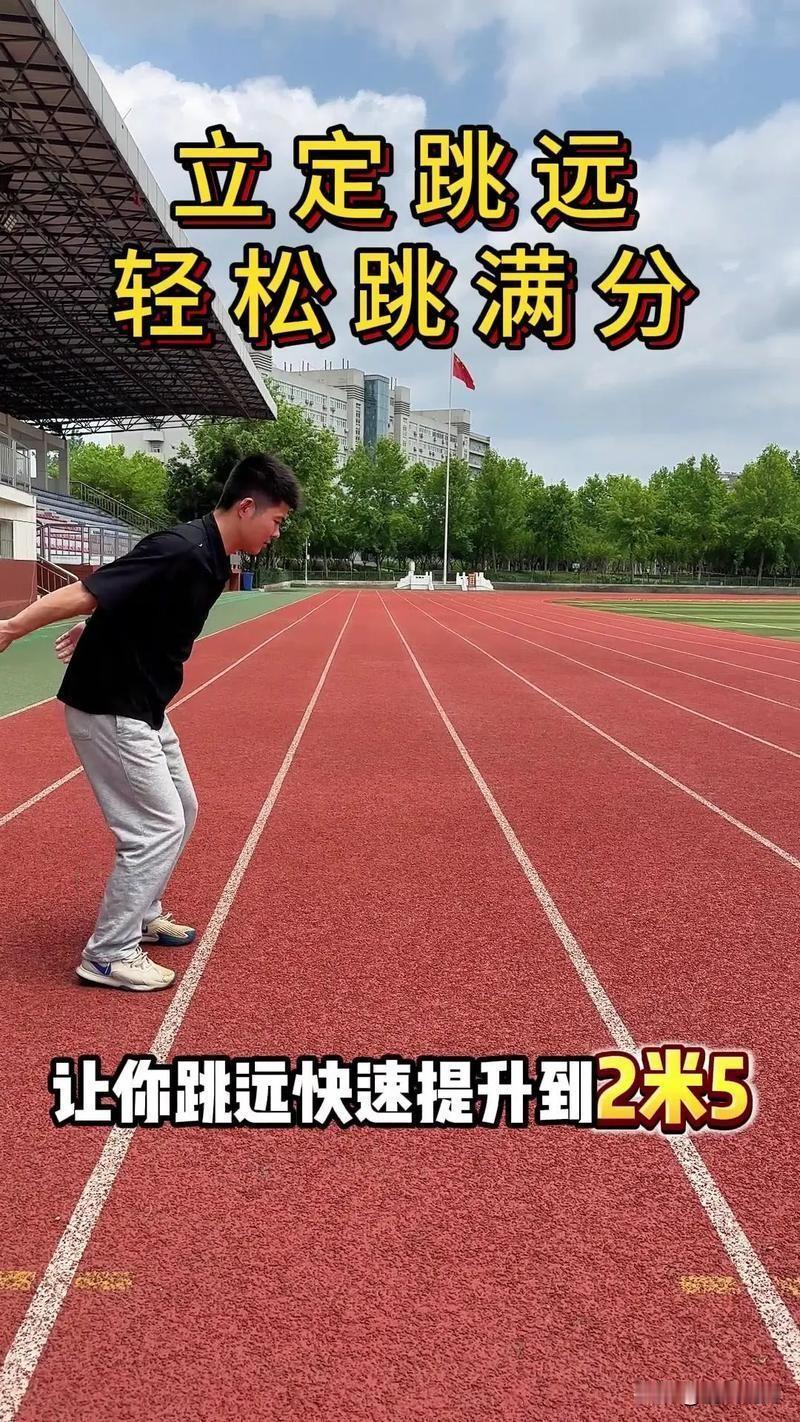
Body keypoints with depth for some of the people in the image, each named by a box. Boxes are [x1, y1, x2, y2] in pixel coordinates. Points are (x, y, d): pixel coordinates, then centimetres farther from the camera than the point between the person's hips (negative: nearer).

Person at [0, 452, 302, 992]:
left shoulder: (212, 562, 4)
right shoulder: (182, 552, -26)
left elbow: (126, 598, 16)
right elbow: (85, 593, -28)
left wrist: (97, 629, 24)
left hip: (144, 706, 10)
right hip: (108, 709, -10)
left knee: (182, 812, 19)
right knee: (159, 826, -5)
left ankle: (140, 914, 36)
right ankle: (109, 954, 8)